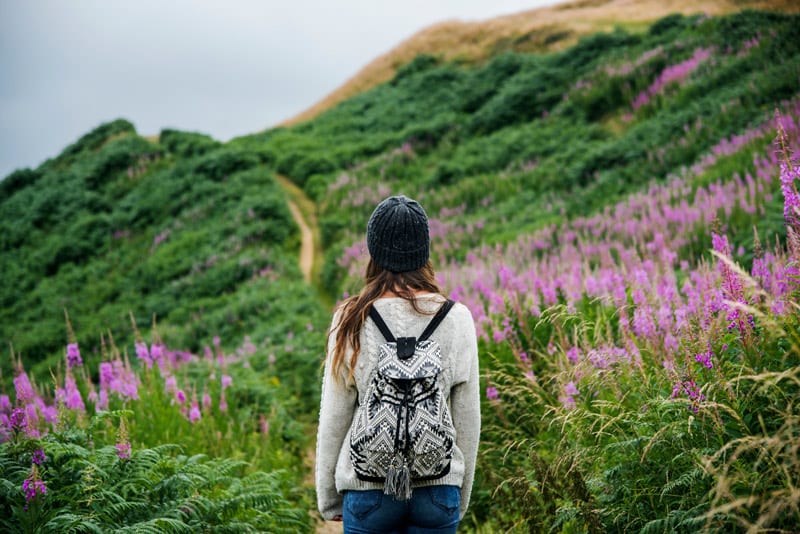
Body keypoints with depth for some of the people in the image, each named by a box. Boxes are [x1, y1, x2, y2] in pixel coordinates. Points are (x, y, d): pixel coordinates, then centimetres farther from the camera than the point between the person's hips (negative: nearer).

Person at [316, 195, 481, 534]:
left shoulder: (352, 320, -7)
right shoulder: (457, 319, -3)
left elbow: (333, 419, -2)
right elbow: (468, 420, 2)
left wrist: (328, 497, 10)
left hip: (369, 486, -1)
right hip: (439, 487, 1)